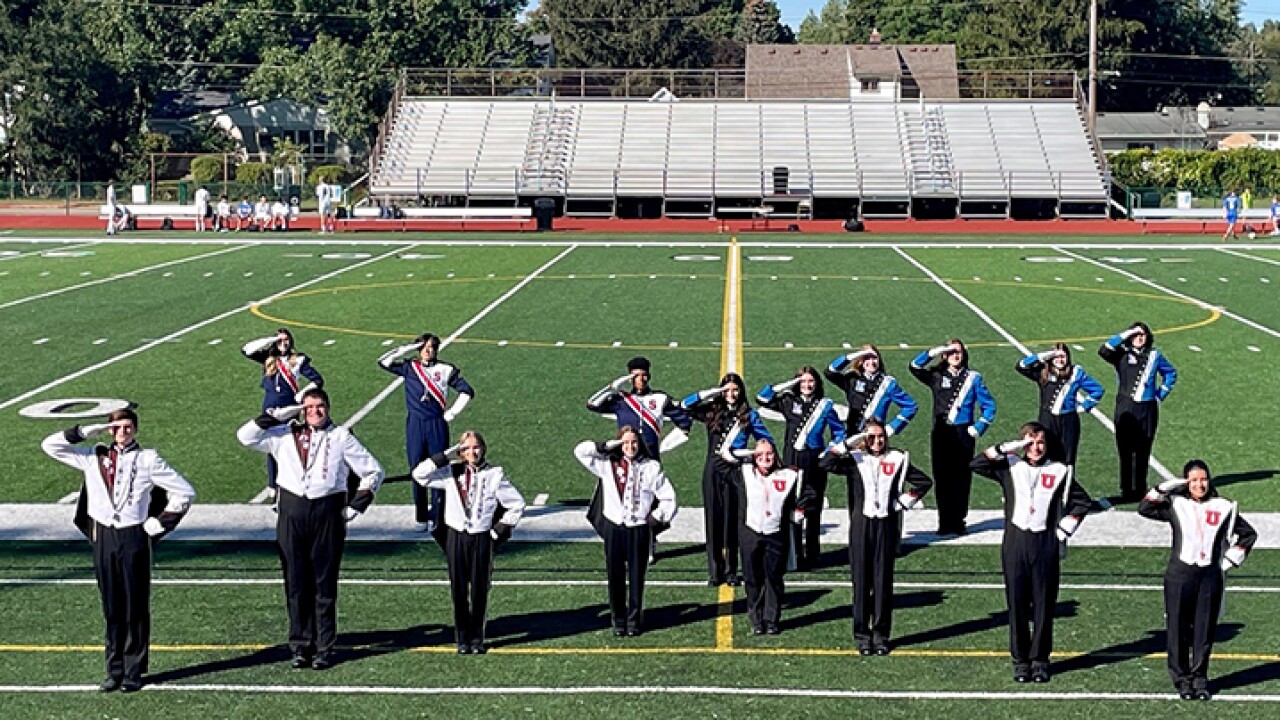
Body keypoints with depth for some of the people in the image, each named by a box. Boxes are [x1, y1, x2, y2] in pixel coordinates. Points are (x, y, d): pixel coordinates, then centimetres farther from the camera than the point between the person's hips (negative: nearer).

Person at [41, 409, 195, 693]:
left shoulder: (147, 459, 1)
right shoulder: (94, 457, 9)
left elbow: (185, 492, 2)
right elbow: (49, 446, 7)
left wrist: (159, 523, -2)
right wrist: (86, 431, -3)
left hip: (134, 538, -3)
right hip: (103, 538, 3)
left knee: (135, 608, 2)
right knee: (111, 608, 8)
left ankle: (134, 671, 9)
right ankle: (114, 669, 15)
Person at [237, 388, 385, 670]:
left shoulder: (341, 437, 7)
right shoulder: (284, 435, 11)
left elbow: (373, 471, 10)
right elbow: (245, 436, 5)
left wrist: (356, 506, 3)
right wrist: (276, 415, -1)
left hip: (327, 514, -2)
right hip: (291, 513, 2)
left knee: (325, 583, 2)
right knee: (295, 583, 4)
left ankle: (325, 648, 8)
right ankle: (300, 647, 11)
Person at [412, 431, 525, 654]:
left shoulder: (494, 475, -1)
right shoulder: (451, 473, 3)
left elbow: (517, 504, 6)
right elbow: (419, 475, -4)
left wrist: (500, 529, 0)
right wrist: (445, 456, -9)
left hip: (482, 538, -1)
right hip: (455, 537, 1)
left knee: (479, 591, 3)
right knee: (459, 591, 4)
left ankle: (477, 639, 14)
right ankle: (462, 639, 13)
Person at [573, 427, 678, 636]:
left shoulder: (651, 467, 3)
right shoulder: (608, 465, 4)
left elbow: (668, 497, 8)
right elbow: (580, 451, 2)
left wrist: (658, 517, 0)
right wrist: (606, 446, -4)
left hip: (639, 530, -1)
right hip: (613, 528, 1)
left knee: (637, 577, 4)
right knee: (615, 577, 5)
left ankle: (634, 619, 16)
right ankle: (618, 619, 15)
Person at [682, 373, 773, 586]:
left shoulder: (748, 415, 6)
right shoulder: (712, 412, 9)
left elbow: (767, 440, 9)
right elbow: (686, 405, -1)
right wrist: (713, 392, -5)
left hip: (734, 471, -1)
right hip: (712, 471, 1)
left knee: (731, 520, 1)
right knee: (713, 519, 2)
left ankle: (731, 571, 8)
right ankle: (715, 572, 7)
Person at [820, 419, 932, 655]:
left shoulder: (897, 459, 10)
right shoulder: (855, 459, 4)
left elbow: (924, 481, 17)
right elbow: (827, 463, -12)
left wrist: (905, 501, 7)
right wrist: (849, 443, -12)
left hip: (887, 527, 1)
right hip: (861, 525, -1)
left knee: (883, 582, 3)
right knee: (861, 581, 0)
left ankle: (881, 635, 10)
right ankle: (862, 636, 6)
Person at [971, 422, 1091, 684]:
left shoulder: (1059, 472, 8)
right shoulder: (1010, 467, 8)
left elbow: (1082, 501, 15)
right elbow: (976, 464, -3)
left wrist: (1064, 530, 7)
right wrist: (1006, 448, -7)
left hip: (1046, 546, 0)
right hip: (1015, 544, 0)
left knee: (1044, 605, 2)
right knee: (1017, 604, 2)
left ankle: (1040, 659, 12)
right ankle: (1020, 660, 11)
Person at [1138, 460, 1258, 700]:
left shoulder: (1223, 507, 8)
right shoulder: (1175, 504, 4)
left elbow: (1248, 534, 16)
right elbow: (1144, 508, -8)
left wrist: (1229, 562, 8)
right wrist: (1165, 488, -12)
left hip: (1211, 577, 1)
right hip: (1180, 575, -1)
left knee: (1205, 630, 5)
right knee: (1179, 628, 0)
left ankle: (1199, 677, 16)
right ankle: (1182, 679, 10)